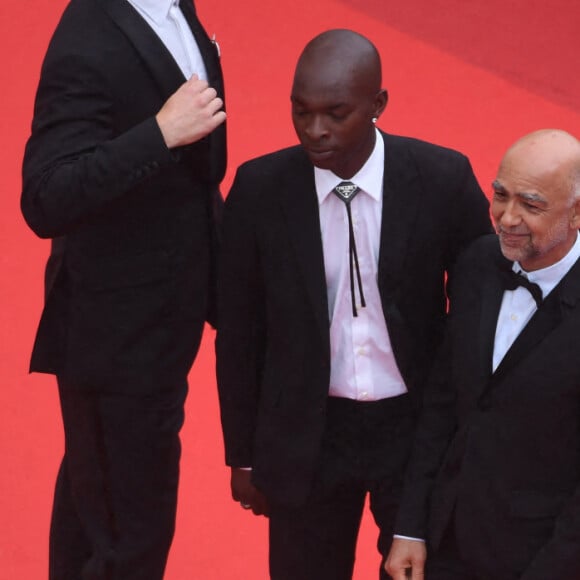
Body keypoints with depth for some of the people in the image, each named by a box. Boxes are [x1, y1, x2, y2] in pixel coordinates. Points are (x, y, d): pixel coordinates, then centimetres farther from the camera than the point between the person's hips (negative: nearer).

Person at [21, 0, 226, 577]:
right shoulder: (88, 48, -27)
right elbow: (46, 204, -32)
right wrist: (161, 134, -36)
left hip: (159, 315, 9)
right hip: (119, 330, -9)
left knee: (93, 493, 27)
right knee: (129, 531, 3)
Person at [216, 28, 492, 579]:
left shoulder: (444, 179, -13)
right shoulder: (260, 188, -11)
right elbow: (239, 330, -1)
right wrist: (243, 454, 4)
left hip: (421, 428, 0)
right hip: (307, 433, 0)